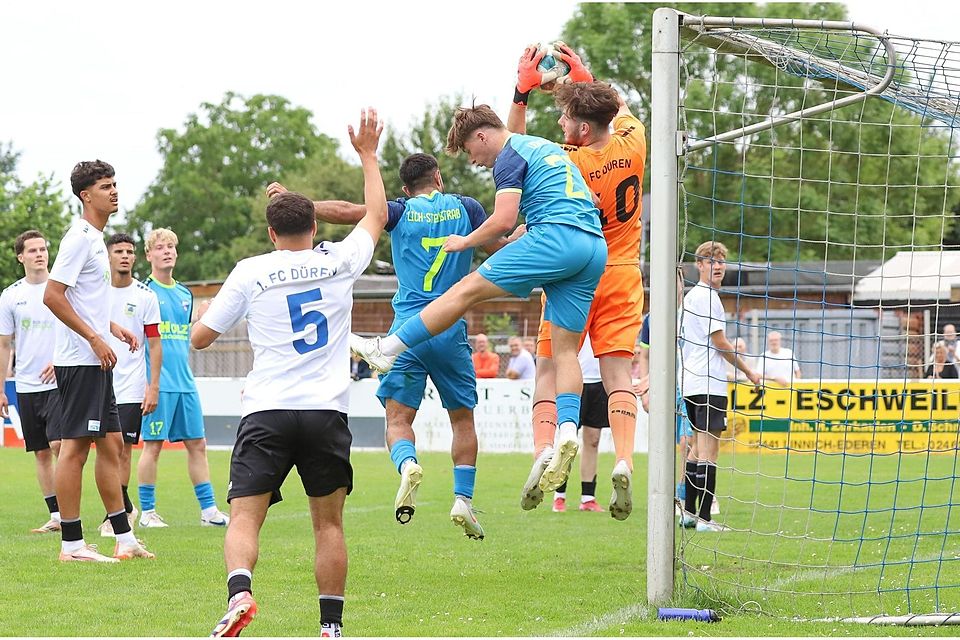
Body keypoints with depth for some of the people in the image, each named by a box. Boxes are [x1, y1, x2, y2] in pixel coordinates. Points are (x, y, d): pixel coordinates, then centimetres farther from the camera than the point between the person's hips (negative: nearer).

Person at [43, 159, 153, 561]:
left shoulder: (95, 239, 17)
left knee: (111, 443, 12)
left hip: (96, 362, 10)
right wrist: (95, 338, -19)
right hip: (79, 361, -10)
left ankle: (124, 539, 17)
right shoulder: (79, 238, -13)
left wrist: (112, 328, 15)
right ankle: (71, 544, -5)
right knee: (75, 446, -7)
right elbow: (52, 296, -20)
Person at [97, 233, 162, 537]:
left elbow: (155, 344, 3)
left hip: (131, 388, -2)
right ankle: (125, 508, 18)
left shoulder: (145, 295, 2)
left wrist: (153, 386, -4)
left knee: (122, 450, -6)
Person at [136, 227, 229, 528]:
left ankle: (208, 509, 10)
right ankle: (147, 512, 3)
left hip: (185, 384, 6)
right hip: (158, 384, -6)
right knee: (153, 446, -4)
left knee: (197, 444, 6)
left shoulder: (185, 295, 16)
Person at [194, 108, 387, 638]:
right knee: (328, 522, 10)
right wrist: (368, 156, 37)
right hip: (326, 412, 1)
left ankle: (239, 593, -32)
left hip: (265, 412, -1)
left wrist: (208, 316, 30)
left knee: (244, 517, -6)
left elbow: (200, 338, 8)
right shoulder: (339, 262, 7)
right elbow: (376, 215, 26)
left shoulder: (249, 273, 3)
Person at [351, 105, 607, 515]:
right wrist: (518, 235, 35)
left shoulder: (509, 157, 1)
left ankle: (387, 349, -4)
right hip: (596, 249, 9)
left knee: (467, 290, -5)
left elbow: (502, 221, -9)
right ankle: (567, 430, -13)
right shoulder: (548, 148, 29)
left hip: (556, 237, -9)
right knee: (565, 350, 5)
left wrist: (464, 242, 7)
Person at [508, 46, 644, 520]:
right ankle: (623, 463, -17)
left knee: (550, 368, 4)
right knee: (618, 373, -1)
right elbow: (621, 110, 18)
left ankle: (543, 449, -16)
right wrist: (583, 78, 20)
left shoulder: (565, 162, -17)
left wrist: (522, 93, -1)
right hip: (622, 278, 3)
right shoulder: (632, 145, -7)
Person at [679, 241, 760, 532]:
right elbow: (720, 343, -12)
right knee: (709, 451, -10)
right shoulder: (707, 296, -12)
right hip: (709, 385, -10)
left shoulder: (691, 296, 18)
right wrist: (748, 371, -1)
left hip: (692, 385, 10)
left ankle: (689, 511, 17)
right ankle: (704, 518, -13)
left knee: (699, 450, 16)